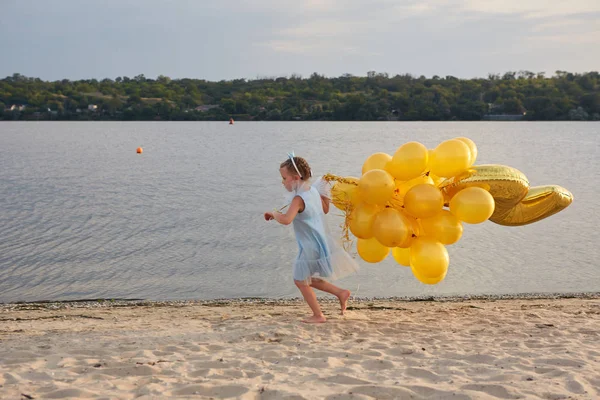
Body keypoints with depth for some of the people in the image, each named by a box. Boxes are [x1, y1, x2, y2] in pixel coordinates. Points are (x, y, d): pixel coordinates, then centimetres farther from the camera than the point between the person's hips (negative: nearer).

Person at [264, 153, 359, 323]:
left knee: (300, 280, 6)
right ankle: (341, 293, 20)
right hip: (321, 243, 9)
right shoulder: (314, 191, 4)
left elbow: (286, 219, -37)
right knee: (307, 279, 22)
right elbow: (325, 210, 20)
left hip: (310, 248, -9)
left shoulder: (299, 199, -23)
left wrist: (273, 213, -19)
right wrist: (324, 192, 20)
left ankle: (318, 315, 12)